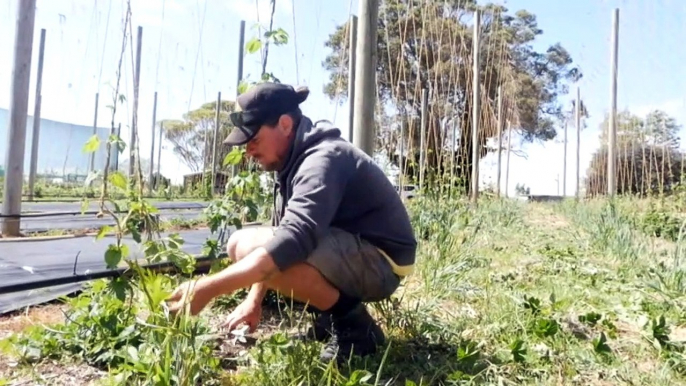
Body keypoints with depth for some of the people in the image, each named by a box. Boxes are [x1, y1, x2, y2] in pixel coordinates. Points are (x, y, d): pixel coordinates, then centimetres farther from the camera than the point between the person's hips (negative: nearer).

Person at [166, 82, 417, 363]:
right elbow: (280, 232, 13)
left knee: (248, 246, -26)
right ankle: (332, 316, 8)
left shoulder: (322, 160, -23)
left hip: (379, 262, -10)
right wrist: (254, 300, 5)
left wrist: (208, 288, -37)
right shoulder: (295, 161, 8)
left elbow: (292, 240, -38)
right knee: (242, 246, 7)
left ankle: (351, 322, -12)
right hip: (347, 256, 10)